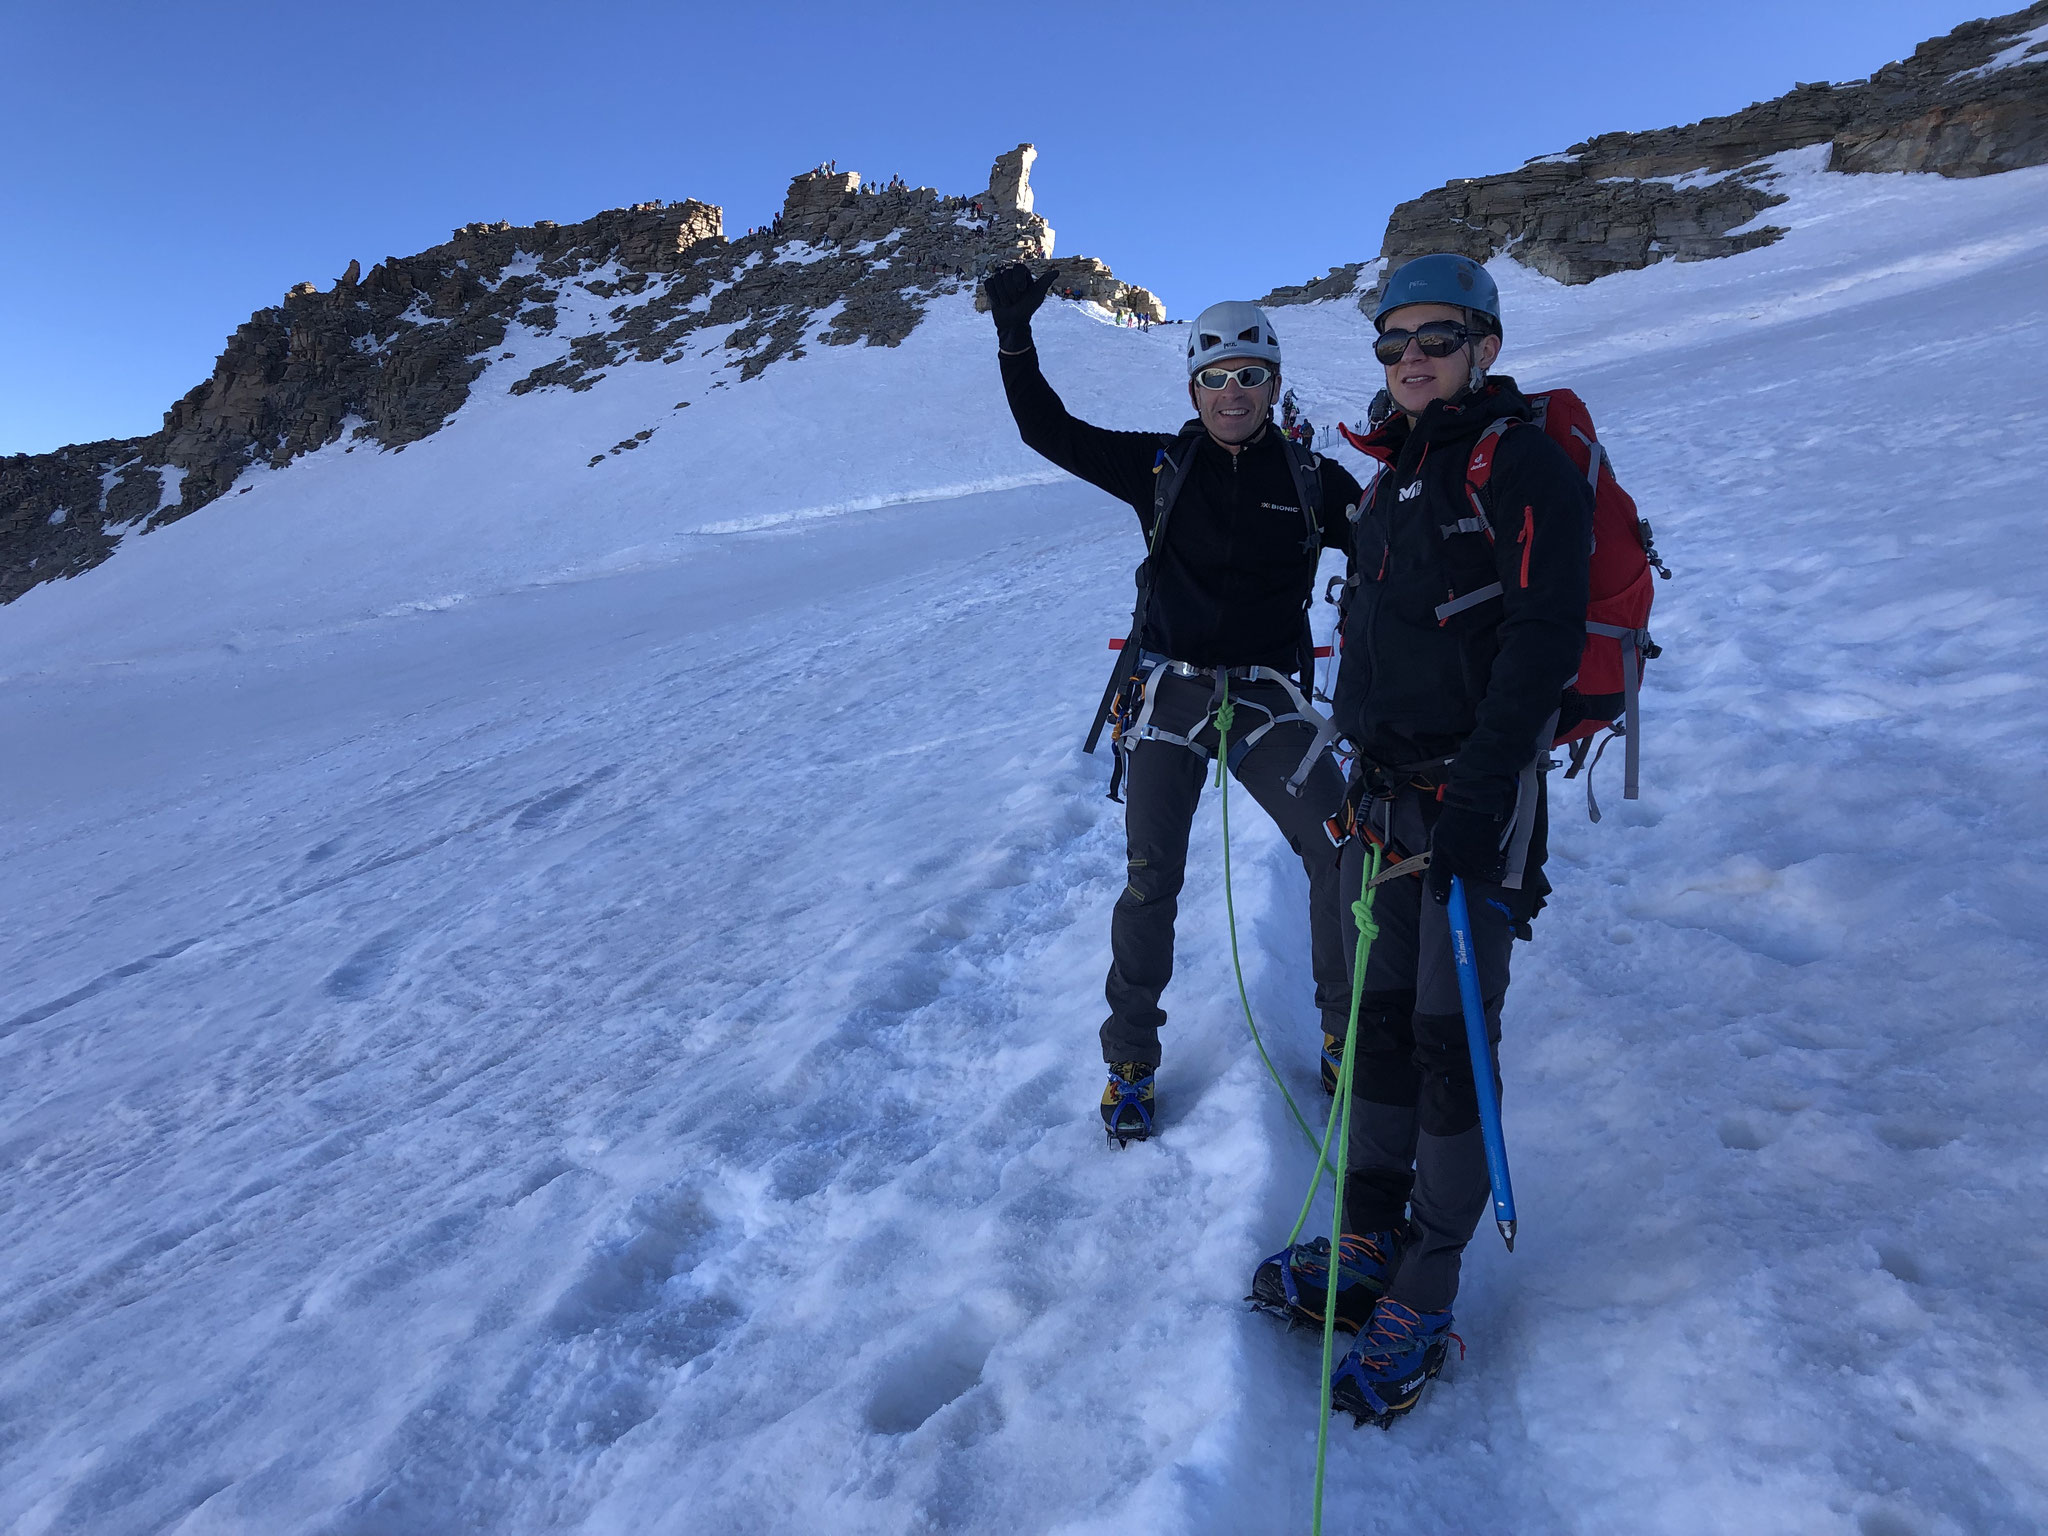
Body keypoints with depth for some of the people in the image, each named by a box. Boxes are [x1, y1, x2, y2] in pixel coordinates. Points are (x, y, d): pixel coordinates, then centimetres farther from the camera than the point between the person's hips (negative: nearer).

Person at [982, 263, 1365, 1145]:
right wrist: (1014, 337, -8)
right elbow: (1049, 431, 2)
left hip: (1268, 698, 1)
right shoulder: (1161, 467, 3)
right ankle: (1130, 1059, 18)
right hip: (1169, 691, -1)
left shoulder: (1311, 482, 4)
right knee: (1152, 880, -2)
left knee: (1345, 857, -9)